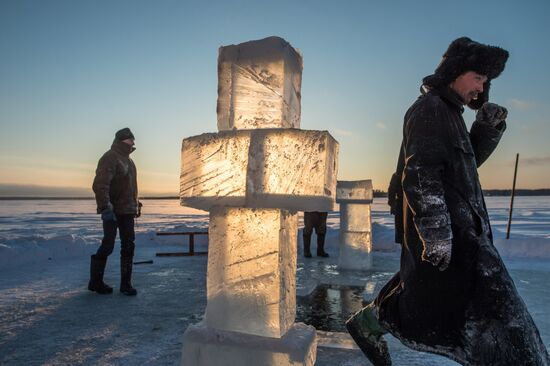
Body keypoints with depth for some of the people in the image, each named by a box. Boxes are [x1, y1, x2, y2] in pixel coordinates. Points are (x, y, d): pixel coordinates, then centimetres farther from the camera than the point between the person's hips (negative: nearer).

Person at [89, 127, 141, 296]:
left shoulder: (128, 160, 17)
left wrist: (136, 205, 21)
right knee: (108, 246, -2)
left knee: (128, 246, 5)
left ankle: (126, 283, 12)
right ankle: (95, 282, 15)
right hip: (112, 212, -8)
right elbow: (100, 185, -22)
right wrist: (105, 208, -28)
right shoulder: (110, 158, -11)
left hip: (127, 211, 8)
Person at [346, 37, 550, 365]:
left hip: (457, 225, 10)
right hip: (448, 229, -10)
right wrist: (437, 232, -26)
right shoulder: (429, 108, -12)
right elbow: (420, 173, -22)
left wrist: (489, 128, 7)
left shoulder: (446, 111, 20)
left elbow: (467, 160, 24)